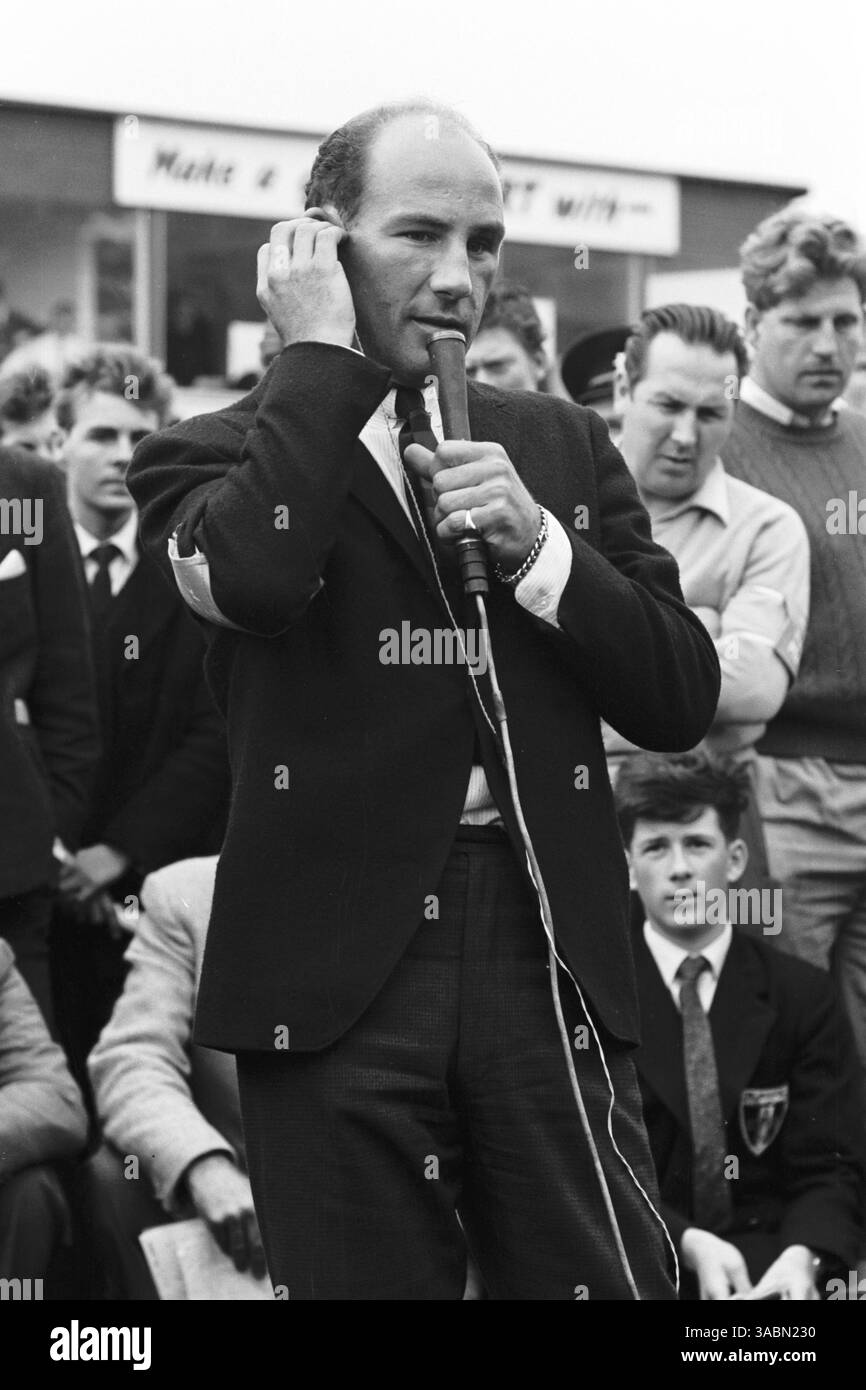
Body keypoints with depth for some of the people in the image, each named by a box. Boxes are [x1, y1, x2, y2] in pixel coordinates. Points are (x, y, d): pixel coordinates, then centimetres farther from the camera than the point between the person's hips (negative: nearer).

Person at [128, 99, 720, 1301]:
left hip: (548, 947, 3)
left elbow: (683, 699, 9)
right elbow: (251, 575, -21)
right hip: (336, 967, -2)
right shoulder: (221, 455, 4)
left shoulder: (563, 447, 14)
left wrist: (536, 544, -6)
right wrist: (321, 354, -8)